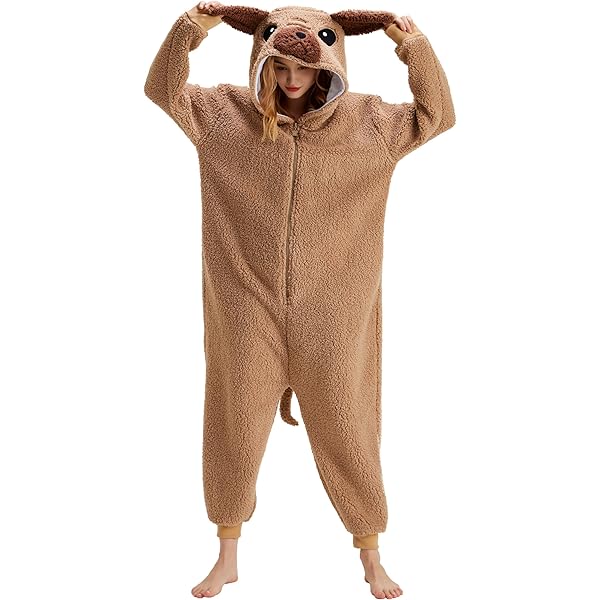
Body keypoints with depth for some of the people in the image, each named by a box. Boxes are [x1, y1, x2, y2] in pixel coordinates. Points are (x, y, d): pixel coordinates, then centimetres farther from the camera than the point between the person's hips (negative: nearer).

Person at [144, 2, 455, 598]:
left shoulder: (366, 121, 0)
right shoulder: (227, 113, 1)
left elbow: (437, 115, -2)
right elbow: (162, 89, 5)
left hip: (332, 314, -1)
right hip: (248, 309, 1)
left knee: (346, 432, 9)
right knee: (234, 428, 11)